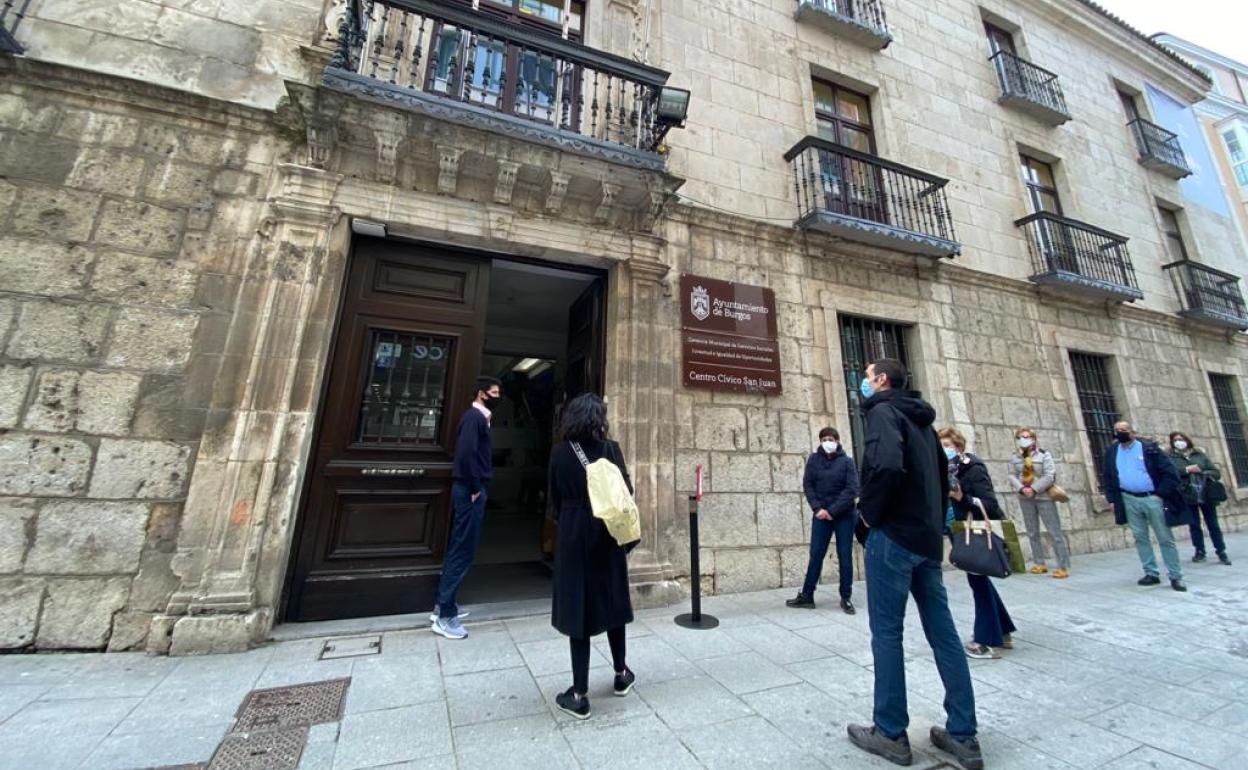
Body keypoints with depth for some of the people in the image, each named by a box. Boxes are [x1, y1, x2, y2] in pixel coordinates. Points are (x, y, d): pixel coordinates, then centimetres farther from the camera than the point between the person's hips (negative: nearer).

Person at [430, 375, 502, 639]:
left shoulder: (479, 417, 17)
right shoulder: (474, 417, -13)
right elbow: (467, 453, -25)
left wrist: (476, 487, 11)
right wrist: (475, 488, -18)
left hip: (470, 489, 10)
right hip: (470, 490, -10)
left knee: (458, 548, 15)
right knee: (463, 551, -4)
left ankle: (444, 604, 26)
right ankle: (445, 615, 6)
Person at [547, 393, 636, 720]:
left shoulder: (559, 452, -7)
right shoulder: (610, 449, -9)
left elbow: (555, 498, 1)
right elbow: (626, 492, -8)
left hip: (573, 537, -1)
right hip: (607, 536, 1)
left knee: (577, 606, 9)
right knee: (611, 602, 19)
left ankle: (580, 694, 18)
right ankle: (621, 673, 37)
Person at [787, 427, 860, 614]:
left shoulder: (847, 461, -3)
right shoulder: (813, 460, 3)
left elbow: (852, 490, -10)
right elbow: (807, 485, 0)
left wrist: (832, 511, -15)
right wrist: (818, 508, -12)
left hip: (843, 516, -1)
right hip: (821, 514, 1)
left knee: (845, 556, 5)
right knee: (815, 555, 4)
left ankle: (846, 598, 19)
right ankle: (806, 595, 13)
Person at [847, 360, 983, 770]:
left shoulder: (884, 410, -11)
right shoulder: (922, 419, 17)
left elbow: (887, 465, -28)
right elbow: (942, 476, 22)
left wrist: (869, 511, -14)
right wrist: (933, 523, 22)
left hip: (894, 536, -8)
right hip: (928, 537, 9)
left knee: (886, 633, 3)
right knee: (944, 632, 13)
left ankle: (891, 733, 15)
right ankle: (963, 735, 23)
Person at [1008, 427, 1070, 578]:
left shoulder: (1043, 454, -7)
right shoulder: (1015, 457, 3)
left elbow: (1050, 476, -13)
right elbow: (1012, 476, 1)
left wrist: (1034, 489, -18)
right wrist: (1021, 489, -15)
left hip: (1044, 497, -4)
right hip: (1025, 499, 4)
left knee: (1054, 532, -3)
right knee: (1032, 533, 11)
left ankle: (1063, 566, 4)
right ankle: (1040, 563, 22)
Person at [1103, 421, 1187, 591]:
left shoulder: (1148, 447, -5)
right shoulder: (1111, 451, 5)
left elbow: (1169, 471, -5)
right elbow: (1106, 476, 9)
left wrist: (1161, 494, -11)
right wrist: (1112, 499, 4)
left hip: (1152, 498, -3)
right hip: (1129, 500, 3)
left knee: (1165, 538, 3)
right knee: (1140, 538, 8)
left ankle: (1176, 576, 12)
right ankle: (1151, 573, 16)